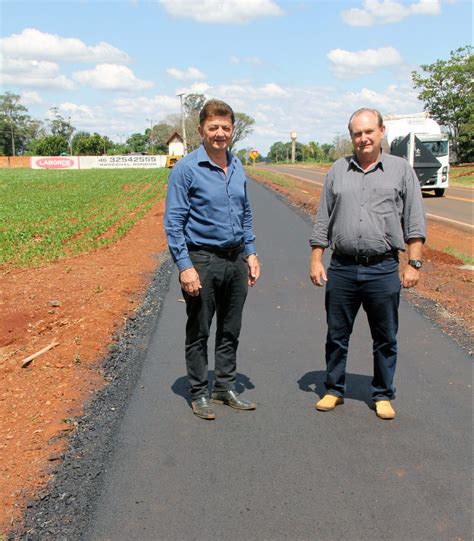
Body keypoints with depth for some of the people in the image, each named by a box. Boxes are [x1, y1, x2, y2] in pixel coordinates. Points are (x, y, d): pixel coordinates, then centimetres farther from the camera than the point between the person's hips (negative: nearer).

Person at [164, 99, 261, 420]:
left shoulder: (238, 167, 9)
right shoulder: (187, 169, -10)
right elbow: (174, 222, -12)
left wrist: (251, 254, 11)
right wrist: (185, 266, -18)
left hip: (235, 260, 6)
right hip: (203, 261, -6)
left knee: (231, 330, 14)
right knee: (199, 333, 7)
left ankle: (226, 388, 29)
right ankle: (199, 394, 21)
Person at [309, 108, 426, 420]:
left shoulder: (401, 169, 4)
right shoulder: (338, 170, 10)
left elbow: (415, 222, 2)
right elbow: (323, 219, 11)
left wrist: (414, 264, -4)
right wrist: (316, 260, 5)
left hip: (383, 269, -1)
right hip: (342, 269, 2)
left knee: (386, 339, 9)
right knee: (337, 335, 11)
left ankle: (383, 396, 24)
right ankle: (334, 390, 27)